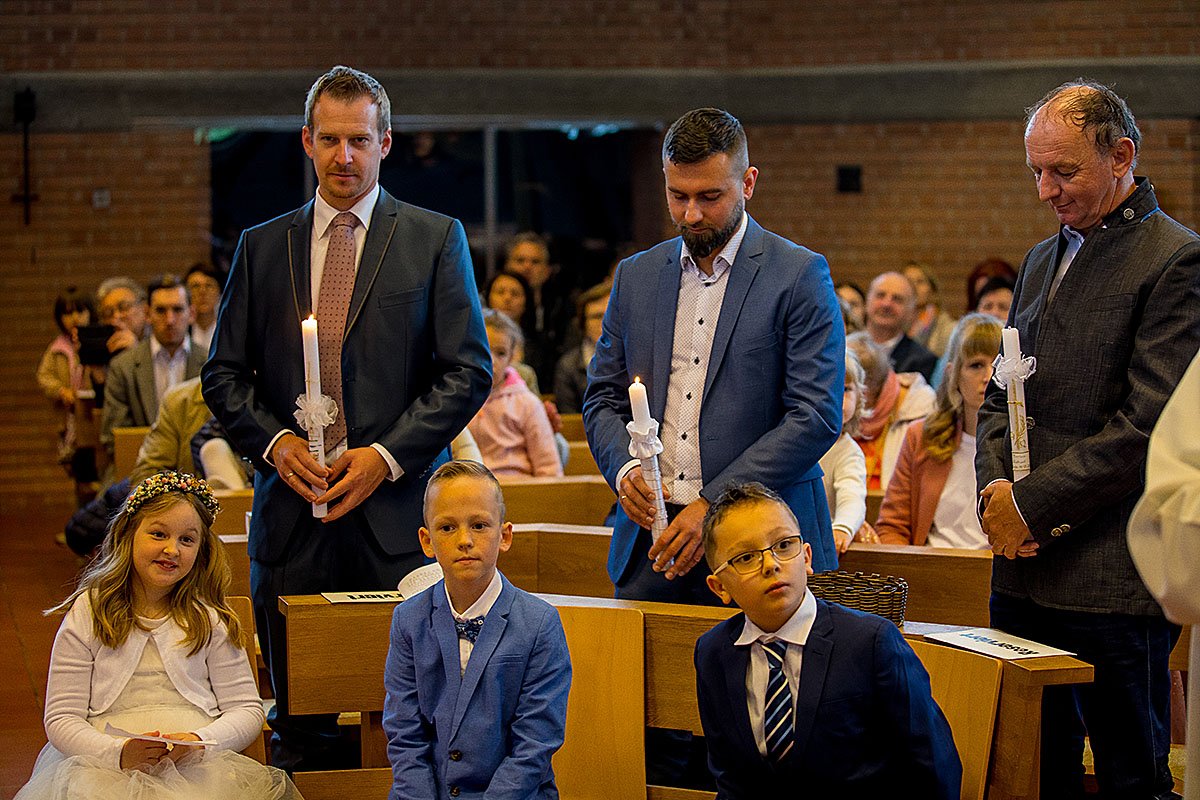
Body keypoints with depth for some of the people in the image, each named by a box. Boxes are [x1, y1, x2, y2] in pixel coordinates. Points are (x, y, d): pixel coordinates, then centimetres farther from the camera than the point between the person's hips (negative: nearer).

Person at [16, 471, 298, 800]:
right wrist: (118, 753, -17)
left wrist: (201, 743, -13)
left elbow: (246, 710, 9)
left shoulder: (210, 618, 12)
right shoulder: (86, 614, 8)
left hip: (197, 766, 1)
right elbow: (61, 719, 2)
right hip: (105, 764, -1)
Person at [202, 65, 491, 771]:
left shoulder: (436, 240, 5)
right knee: (300, 729, 5)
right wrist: (274, 440, -6)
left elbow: (468, 370, 0)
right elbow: (225, 374, 13)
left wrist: (385, 455, -10)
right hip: (292, 516, 3)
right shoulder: (263, 247, 13)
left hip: (396, 512, -2)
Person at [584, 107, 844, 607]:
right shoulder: (637, 275, 13)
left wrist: (714, 503, -16)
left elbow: (816, 415, -10)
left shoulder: (800, 276, -3)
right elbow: (602, 397, 17)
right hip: (651, 536, 4)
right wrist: (624, 468, -5)